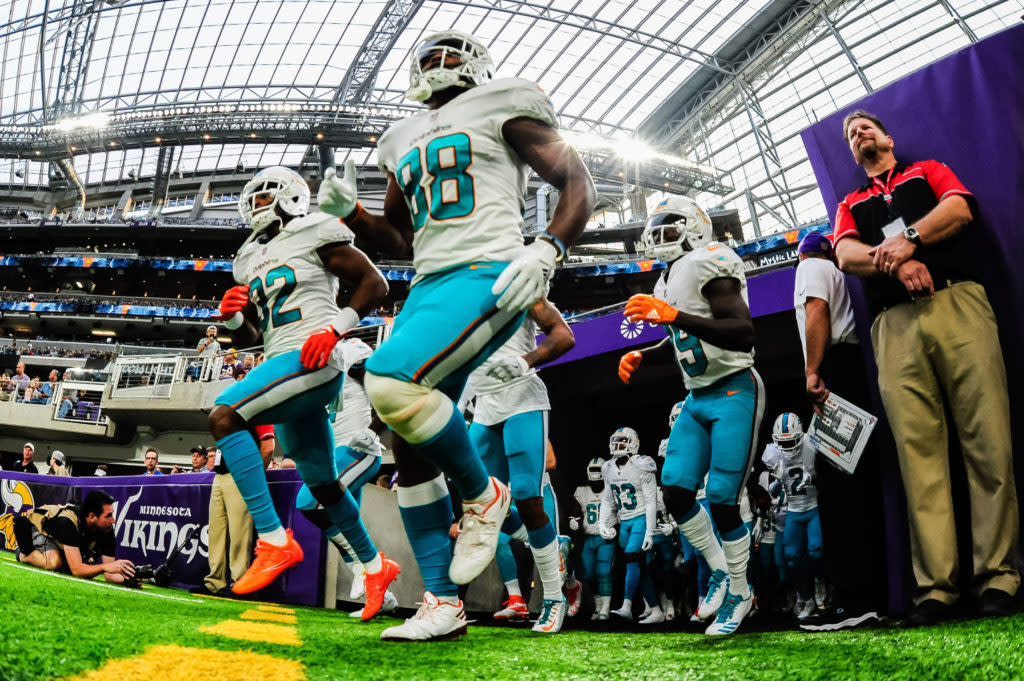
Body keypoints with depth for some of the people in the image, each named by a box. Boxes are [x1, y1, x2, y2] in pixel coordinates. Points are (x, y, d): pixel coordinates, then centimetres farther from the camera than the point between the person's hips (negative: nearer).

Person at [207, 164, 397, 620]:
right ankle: (375, 565, 31)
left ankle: (274, 540, -27)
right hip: (283, 363, 9)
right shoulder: (252, 260, 23)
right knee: (322, 484, 14)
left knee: (224, 415, -26)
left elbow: (374, 283, -1)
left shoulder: (314, 233, 2)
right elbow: (257, 333, 27)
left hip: (312, 361, -9)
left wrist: (334, 329, -12)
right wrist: (234, 315, 5)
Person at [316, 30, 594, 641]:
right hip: (429, 286, 8)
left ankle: (481, 495, -6)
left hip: (487, 276, -7)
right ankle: (443, 604, 6)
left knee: (391, 381, -30)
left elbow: (579, 184, 3)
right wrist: (348, 211, 14)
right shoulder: (409, 140, 27)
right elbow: (399, 239, 33)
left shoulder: (501, 108, 8)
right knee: (411, 449, -1)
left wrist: (547, 251, -13)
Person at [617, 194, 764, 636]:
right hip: (697, 399, 8)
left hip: (735, 393, -8)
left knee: (722, 500, -7)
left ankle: (740, 593, 13)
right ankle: (720, 571, 19)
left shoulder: (709, 264, -14)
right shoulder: (667, 282, 14)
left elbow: (743, 335, -25)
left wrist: (675, 316, -31)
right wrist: (639, 356, 11)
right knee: (675, 492, -1)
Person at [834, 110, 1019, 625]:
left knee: (988, 439, -9)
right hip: (895, 325, 1)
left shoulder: (928, 171, 26)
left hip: (958, 303, -1)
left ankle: (997, 573, -5)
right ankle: (936, 584, -9)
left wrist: (908, 239, -11)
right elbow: (846, 255, 8)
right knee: (917, 449, -8)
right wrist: (897, 263, -11)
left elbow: (961, 209, 5)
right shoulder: (850, 205, 28)